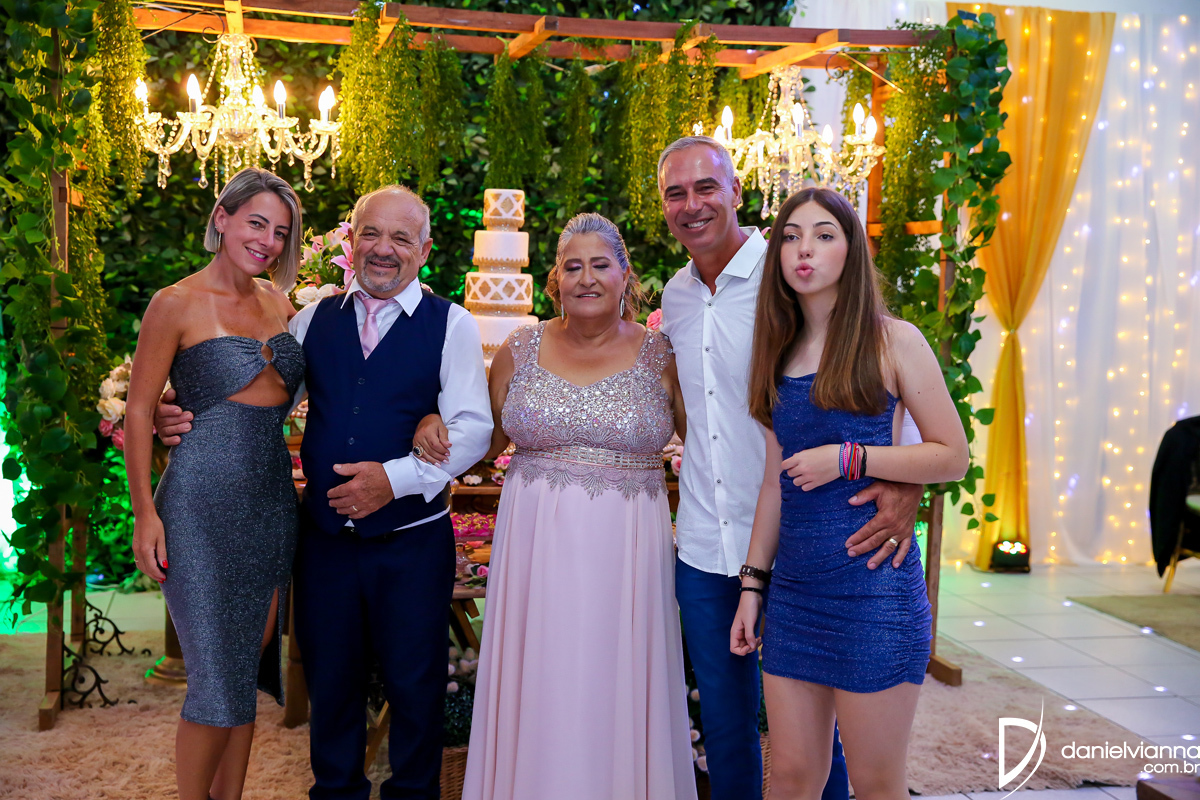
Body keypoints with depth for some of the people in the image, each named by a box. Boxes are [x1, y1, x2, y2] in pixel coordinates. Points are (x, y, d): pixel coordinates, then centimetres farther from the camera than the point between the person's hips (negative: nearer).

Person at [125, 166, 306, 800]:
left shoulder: (277, 301, 10)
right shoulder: (176, 304, -6)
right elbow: (139, 411, -4)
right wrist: (144, 511, -10)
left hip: (273, 498, 6)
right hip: (205, 503, -6)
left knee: (250, 663, 13)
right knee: (218, 675, -2)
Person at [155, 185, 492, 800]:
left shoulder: (452, 326, -4)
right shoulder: (314, 320, 7)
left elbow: (472, 429, -11)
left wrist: (396, 478, -21)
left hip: (412, 541, -3)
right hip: (324, 535, 3)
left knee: (413, 683, 11)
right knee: (329, 680, 17)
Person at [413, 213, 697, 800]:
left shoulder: (661, 355, 0)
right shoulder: (521, 349, 5)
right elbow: (482, 439, 15)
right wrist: (436, 426, -3)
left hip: (626, 552, -1)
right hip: (535, 547, 1)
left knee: (619, 692, 7)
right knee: (538, 692, 8)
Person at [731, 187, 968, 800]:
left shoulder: (892, 341, -2)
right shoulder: (781, 352, 12)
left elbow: (954, 456, -3)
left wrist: (848, 458, -13)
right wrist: (753, 583, 13)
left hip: (873, 583, -5)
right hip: (794, 585, 5)